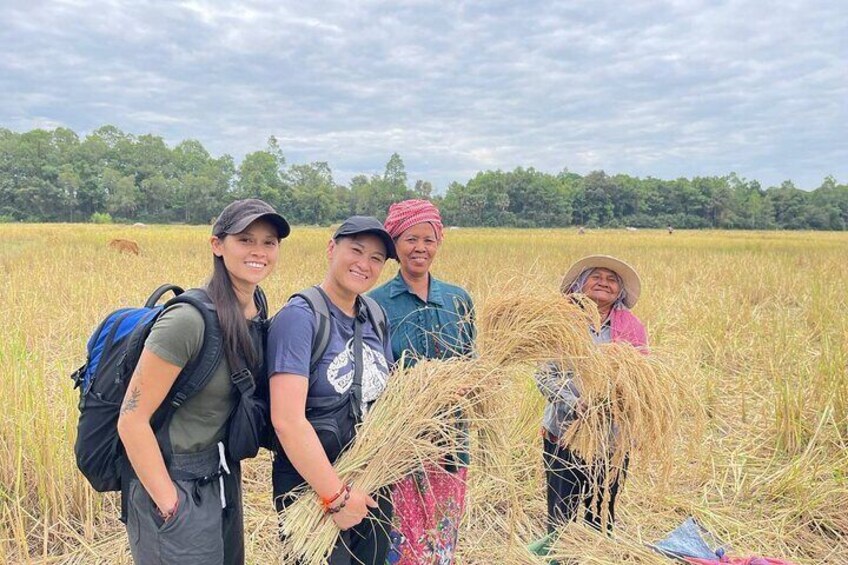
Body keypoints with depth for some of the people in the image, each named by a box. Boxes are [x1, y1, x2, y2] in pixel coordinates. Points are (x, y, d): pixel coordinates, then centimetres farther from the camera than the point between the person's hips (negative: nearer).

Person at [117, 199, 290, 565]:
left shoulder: (257, 310, -1)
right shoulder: (189, 320, -25)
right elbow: (131, 419, -21)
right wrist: (169, 504, -17)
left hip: (224, 478, 8)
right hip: (175, 484, -7)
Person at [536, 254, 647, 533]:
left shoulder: (632, 328, 6)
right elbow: (544, 374, -4)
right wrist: (573, 404, -19)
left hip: (614, 435, 2)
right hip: (565, 431, -2)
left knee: (602, 515, 12)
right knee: (561, 516, 1)